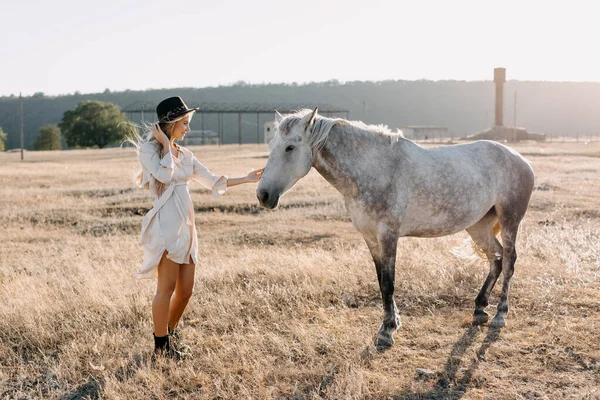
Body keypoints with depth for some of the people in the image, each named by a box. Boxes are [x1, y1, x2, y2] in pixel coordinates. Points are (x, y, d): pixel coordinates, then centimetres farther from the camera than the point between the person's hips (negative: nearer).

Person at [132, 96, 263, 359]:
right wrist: (166, 145, -8)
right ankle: (161, 346, 10)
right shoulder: (148, 149, -2)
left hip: (186, 226, 7)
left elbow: (212, 182, 20)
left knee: (185, 290, 9)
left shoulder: (184, 155, 16)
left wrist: (246, 179, 19)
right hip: (166, 225, -7)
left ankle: (170, 336, 28)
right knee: (167, 288, -3)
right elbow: (165, 175, -20)